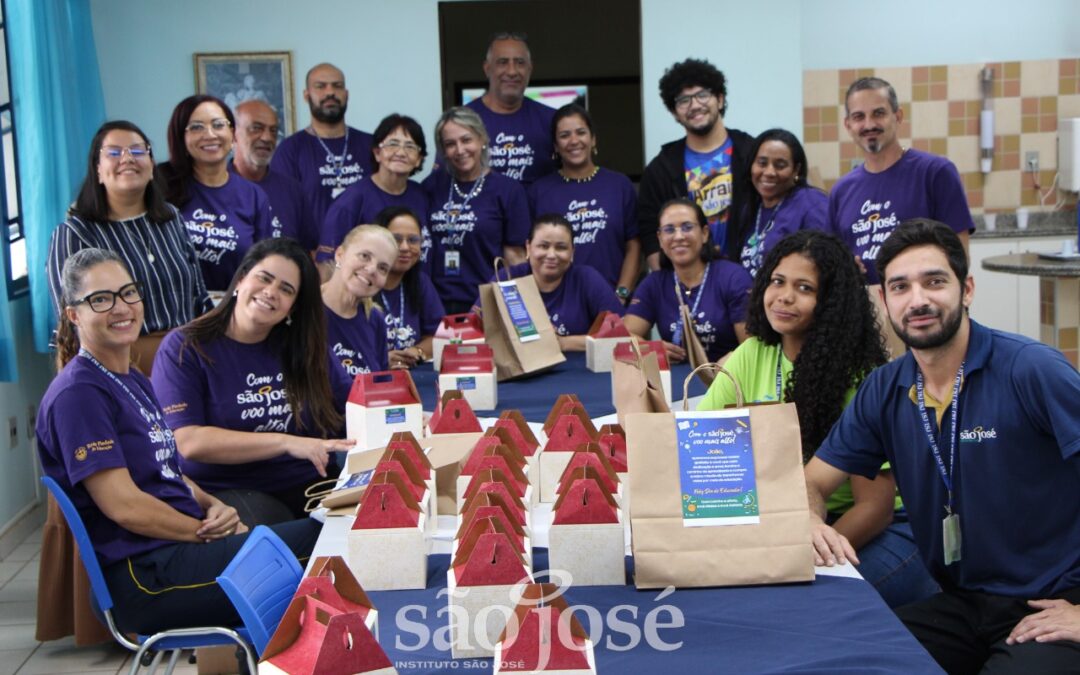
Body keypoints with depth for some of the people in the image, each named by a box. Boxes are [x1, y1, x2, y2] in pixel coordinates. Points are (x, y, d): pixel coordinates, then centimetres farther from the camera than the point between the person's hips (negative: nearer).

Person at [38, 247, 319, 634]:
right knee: (318, 541, -19)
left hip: (183, 544, 9)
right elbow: (123, 505, -17)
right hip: (144, 576, -9)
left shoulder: (135, 383, 18)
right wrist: (206, 531, -9)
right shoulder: (76, 394, -12)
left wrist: (213, 507, 2)